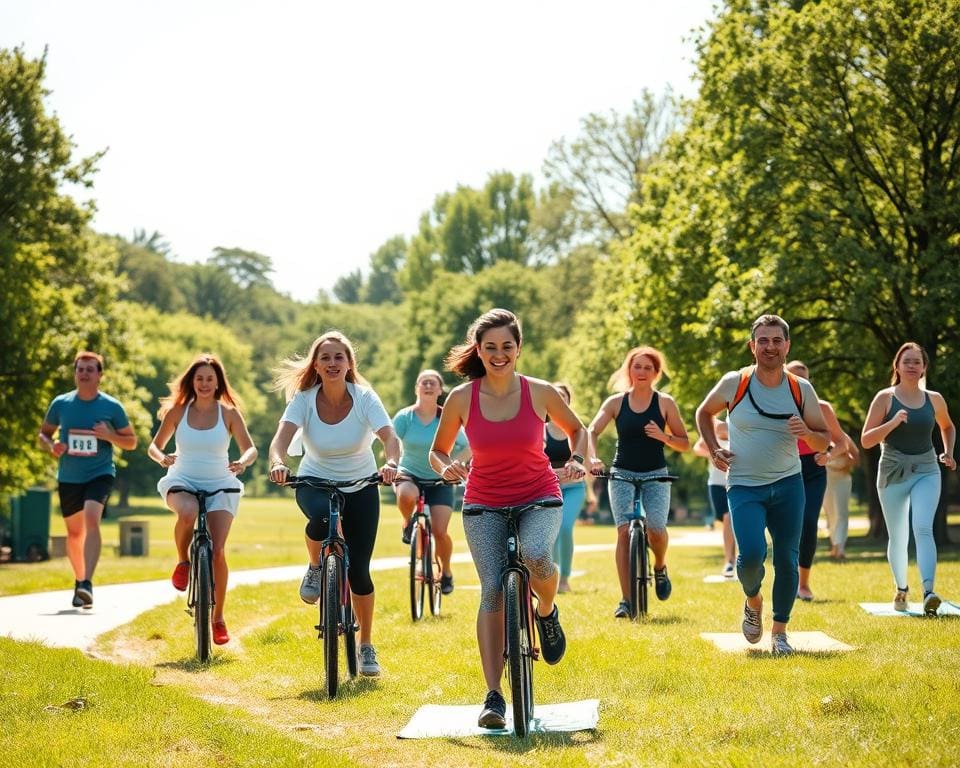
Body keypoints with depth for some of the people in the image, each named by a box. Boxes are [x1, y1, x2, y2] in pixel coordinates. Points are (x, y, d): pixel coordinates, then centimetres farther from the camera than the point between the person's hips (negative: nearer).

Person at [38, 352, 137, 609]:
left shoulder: (112, 407, -4)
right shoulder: (61, 404, 1)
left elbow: (131, 442, 4)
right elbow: (43, 433, 13)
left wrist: (110, 435, -17)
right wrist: (52, 446, -10)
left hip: (100, 474, -3)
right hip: (68, 478, 3)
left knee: (91, 518, -27)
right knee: (74, 532, 12)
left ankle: (87, 583, -33)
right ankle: (79, 581, 34)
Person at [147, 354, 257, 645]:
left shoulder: (229, 413, -2)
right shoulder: (177, 411, 1)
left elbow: (250, 449, -5)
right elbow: (154, 446, 7)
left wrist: (243, 461, -29)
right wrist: (162, 457, -17)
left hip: (219, 486, 0)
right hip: (182, 481, 0)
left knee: (217, 550, -14)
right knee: (188, 512, -38)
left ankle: (218, 619, 2)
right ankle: (183, 561, -8)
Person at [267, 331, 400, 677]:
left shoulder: (364, 398, -16)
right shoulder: (304, 398, -15)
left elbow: (389, 437, -29)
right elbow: (282, 436, -28)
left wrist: (391, 463, -51)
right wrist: (278, 462, -51)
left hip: (360, 486, 0)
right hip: (315, 482, 0)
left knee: (358, 570, -4)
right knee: (322, 518, -38)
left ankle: (366, 647, 16)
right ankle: (315, 569, -5)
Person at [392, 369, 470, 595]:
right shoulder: (404, 417, -8)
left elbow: (466, 449, -6)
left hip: (439, 480, 1)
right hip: (409, 474, 0)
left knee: (440, 530, -13)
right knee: (407, 494, -38)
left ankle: (446, 572, 16)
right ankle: (408, 524, -3)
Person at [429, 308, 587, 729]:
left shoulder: (541, 393, -8)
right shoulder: (461, 398, -7)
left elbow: (577, 430, 12)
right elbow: (437, 451, 7)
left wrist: (576, 461, -7)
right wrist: (446, 467, -15)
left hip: (538, 499, -1)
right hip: (484, 505, 1)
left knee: (534, 556, -33)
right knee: (492, 591, -11)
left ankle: (547, 611, 2)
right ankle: (494, 696, -6)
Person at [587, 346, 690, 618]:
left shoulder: (665, 403, 2)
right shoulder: (616, 402, 3)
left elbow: (685, 444, 5)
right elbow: (591, 431, -8)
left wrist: (664, 436, -16)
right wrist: (593, 458, -27)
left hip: (656, 475, 0)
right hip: (622, 474, 0)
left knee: (656, 528, -21)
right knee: (624, 530, -16)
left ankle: (660, 568, 14)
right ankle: (625, 600, -14)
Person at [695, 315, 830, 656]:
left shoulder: (802, 390, -2)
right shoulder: (734, 383, -5)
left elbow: (824, 440, 5)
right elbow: (704, 413, 13)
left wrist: (807, 433, -17)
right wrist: (714, 450, -1)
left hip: (787, 484, 2)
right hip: (744, 485, -2)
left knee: (787, 559, -2)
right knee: (751, 555, -19)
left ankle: (779, 632, 14)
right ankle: (753, 602, 14)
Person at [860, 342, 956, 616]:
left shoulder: (934, 399, 6)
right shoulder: (885, 398, -3)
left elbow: (948, 427, 27)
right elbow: (866, 440, -7)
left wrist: (949, 453, 10)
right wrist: (893, 422, -21)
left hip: (927, 472, 0)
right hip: (893, 472, 0)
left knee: (923, 529, -20)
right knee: (898, 538, 9)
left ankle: (928, 593, -33)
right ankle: (901, 590, 32)